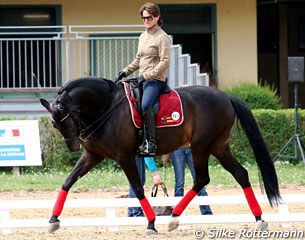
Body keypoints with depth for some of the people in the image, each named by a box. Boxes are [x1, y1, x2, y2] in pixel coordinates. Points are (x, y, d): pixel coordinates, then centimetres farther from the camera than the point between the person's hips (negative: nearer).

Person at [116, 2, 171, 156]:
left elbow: (165, 62, -15)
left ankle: (150, 142, -29)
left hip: (155, 79, -10)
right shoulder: (143, 36, 17)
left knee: (145, 105, -31)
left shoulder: (162, 37, -8)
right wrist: (125, 72, 13)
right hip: (142, 79, 10)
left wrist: (147, 75, -20)